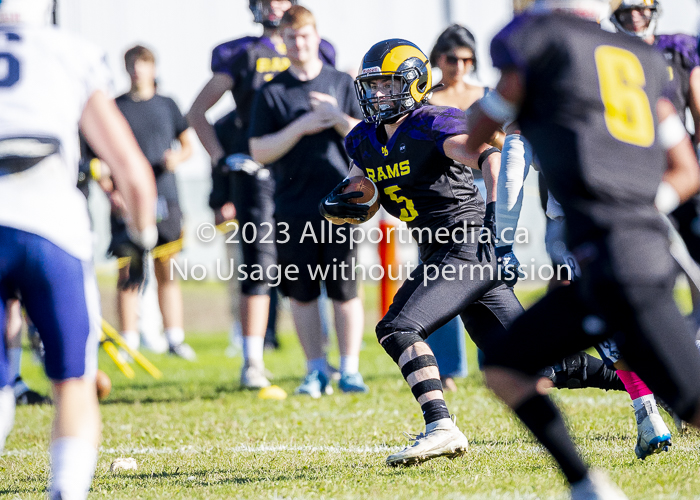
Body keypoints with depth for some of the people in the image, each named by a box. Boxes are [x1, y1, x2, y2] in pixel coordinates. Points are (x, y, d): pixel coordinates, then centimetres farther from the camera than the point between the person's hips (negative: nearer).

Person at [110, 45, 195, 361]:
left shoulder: (166, 106, 10)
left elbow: (187, 145, 18)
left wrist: (177, 158, -5)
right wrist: (109, 191, -9)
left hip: (164, 200, 2)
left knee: (167, 272, 4)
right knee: (128, 274, -3)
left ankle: (175, 339, 8)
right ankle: (129, 342, 0)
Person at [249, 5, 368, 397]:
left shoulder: (342, 84, 9)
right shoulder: (271, 92, 6)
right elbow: (260, 151, 0)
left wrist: (338, 118, -12)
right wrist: (300, 128, -12)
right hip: (293, 207, 0)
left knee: (345, 290, -3)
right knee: (303, 293, 3)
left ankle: (350, 369, 4)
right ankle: (317, 371, 11)